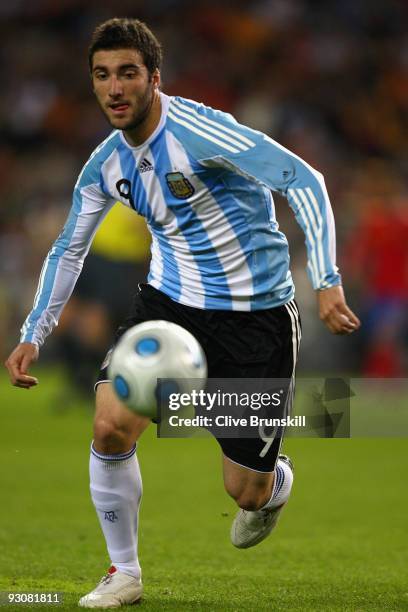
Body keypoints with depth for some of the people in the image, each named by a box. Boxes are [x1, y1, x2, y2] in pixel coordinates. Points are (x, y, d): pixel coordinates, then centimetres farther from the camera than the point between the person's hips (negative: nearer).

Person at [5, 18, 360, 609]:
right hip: (169, 302, 5)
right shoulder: (106, 164, 0)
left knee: (246, 491, -1)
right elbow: (69, 248, 17)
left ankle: (274, 485, 39)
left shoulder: (197, 131, -22)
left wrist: (326, 281, -33)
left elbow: (303, 180, -25)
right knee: (110, 427, -16)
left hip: (255, 313, -5)